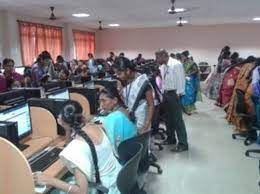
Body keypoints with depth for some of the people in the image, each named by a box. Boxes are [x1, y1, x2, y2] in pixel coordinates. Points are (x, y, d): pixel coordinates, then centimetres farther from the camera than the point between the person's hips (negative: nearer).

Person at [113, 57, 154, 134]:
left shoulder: (143, 82, -15)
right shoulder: (124, 82, 3)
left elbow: (151, 105, -12)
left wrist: (146, 127, -18)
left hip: (140, 123, -5)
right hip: (127, 120, 5)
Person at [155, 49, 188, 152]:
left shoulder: (176, 64, -14)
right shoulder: (162, 67, 9)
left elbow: (181, 80, -15)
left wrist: (178, 94, -16)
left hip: (174, 94, -8)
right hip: (165, 93, 8)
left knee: (177, 119, -4)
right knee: (168, 118, 17)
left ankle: (183, 144, 5)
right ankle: (171, 139, 32)